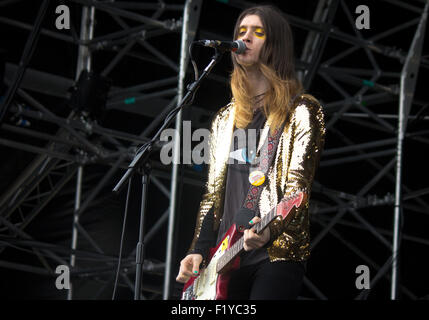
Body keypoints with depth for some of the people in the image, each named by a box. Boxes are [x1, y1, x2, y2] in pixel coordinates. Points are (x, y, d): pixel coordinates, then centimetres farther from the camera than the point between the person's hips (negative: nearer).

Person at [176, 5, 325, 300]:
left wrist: (270, 230, -27)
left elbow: (298, 189, -10)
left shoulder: (302, 111, 0)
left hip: (277, 255, -6)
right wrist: (198, 251, 7)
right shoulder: (226, 118, 19)